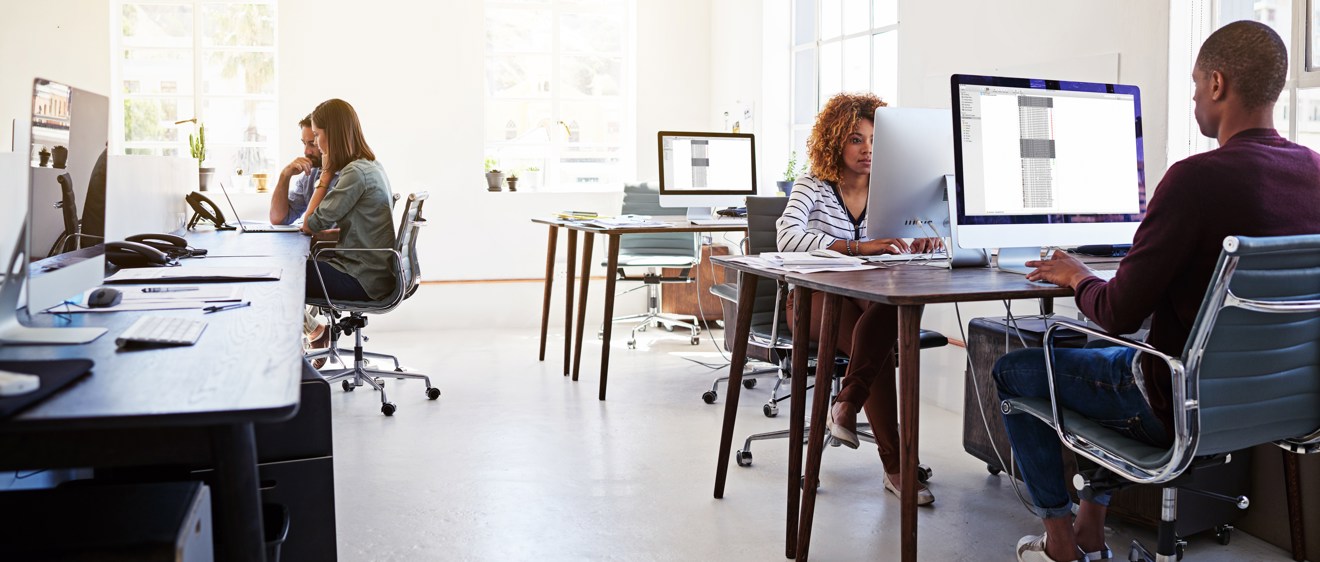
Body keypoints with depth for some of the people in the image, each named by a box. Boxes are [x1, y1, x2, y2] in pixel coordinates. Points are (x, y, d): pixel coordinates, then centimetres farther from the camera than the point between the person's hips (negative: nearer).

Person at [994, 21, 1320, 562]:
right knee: (1107, 354, 33)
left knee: (1012, 371, 11)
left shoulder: (1198, 178, -27)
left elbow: (1118, 314, -24)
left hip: (1182, 407, -8)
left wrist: (1077, 277, -3)